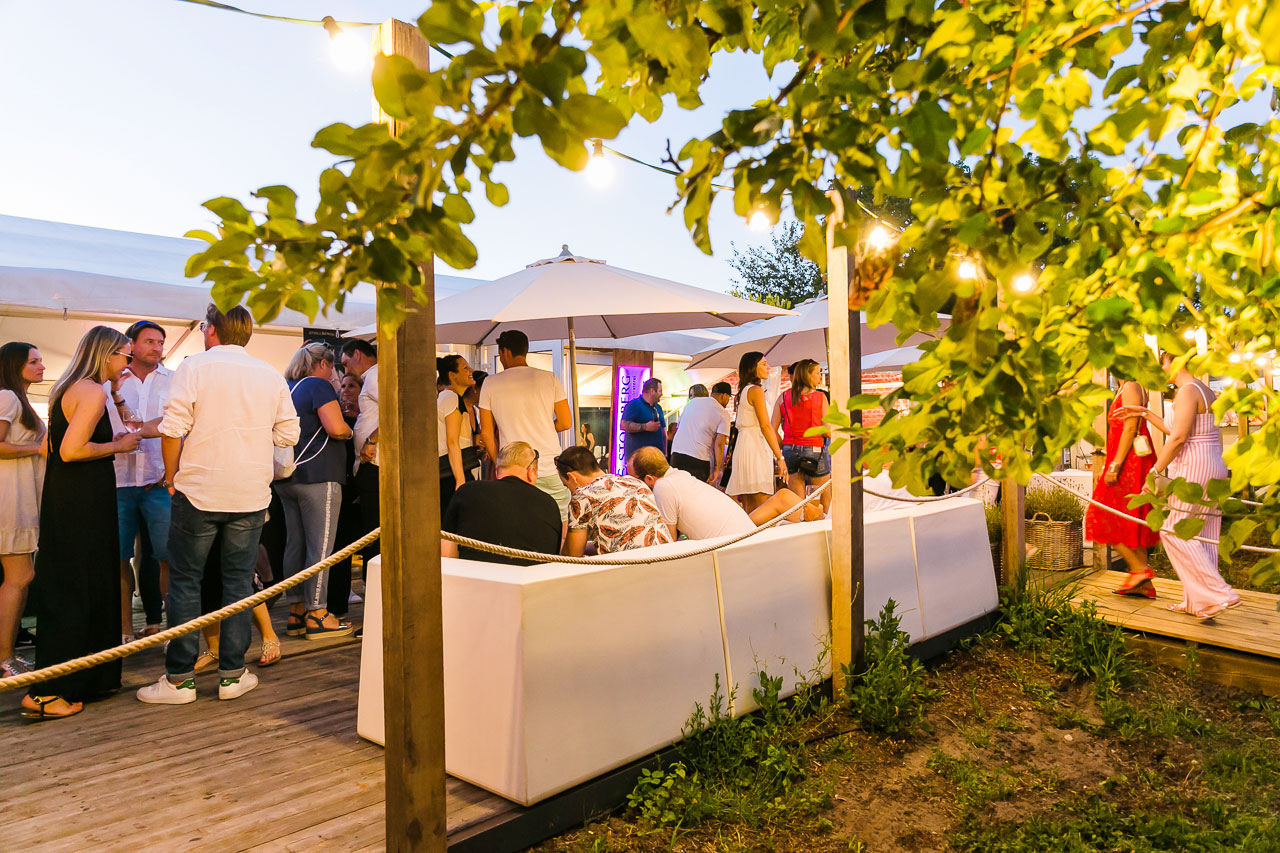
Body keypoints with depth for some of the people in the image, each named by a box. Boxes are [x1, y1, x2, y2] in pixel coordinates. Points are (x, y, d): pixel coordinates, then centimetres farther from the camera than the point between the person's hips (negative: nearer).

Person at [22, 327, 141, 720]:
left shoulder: (66, 389, 16)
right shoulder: (93, 393, -15)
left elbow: (51, 447, 18)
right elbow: (71, 450, -24)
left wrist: (111, 440, 14)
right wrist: (117, 446, -10)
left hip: (63, 499, 10)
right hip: (82, 506, -10)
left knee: (89, 588, 16)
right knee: (74, 595, -3)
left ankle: (88, 680, 26)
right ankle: (44, 693, 2)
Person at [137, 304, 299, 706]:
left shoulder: (194, 366, -4)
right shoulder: (271, 375, 6)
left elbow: (172, 429, -10)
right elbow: (288, 434, 6)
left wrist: (171, 476, 3)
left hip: (198, 492, -3)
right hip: (251, 495, 3)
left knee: (184, 581, 7)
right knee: (239, 581, 9)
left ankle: (179, 678, 11)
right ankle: (232, 674, 14)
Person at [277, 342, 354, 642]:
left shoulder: (286, 389, 16)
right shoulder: (319, 386, -8)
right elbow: (336, 428, -19)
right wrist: (349, 430, 1)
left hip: (288, 478, 9)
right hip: (317, 476, -9)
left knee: (294, 545, 11)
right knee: (320, 547, -5)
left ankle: (296, 612, 17)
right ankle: (316, 616, -2)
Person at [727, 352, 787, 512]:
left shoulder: (743, 391, 19)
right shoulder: (756, 390, -7)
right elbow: (765, 426, -14)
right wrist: (780, 457, -15)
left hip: (742, 448, 9)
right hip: (756, 448, -9)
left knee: (748, 509, 8)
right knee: (761, 511, -11)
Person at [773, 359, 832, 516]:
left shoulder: (784, 397, 5)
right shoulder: (820, 397, -4)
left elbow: (772, 430, 2)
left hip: (790, 451, 3)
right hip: (814, 451, -3)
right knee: (825, 500, 12)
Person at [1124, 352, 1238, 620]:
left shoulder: (1188, 391, -13)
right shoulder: (1204, 391, 17)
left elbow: (1178, 437, -20)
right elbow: (1176, 430, 22)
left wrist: (1155, 471, -16)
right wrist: (1145, 414, 26)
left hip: (1193, 468, -10)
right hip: (1212, 467, 10)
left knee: (1175, 531, -6)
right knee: (1201, 535, 10)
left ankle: (1219, 594, -8)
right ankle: (1196, 602, 15)